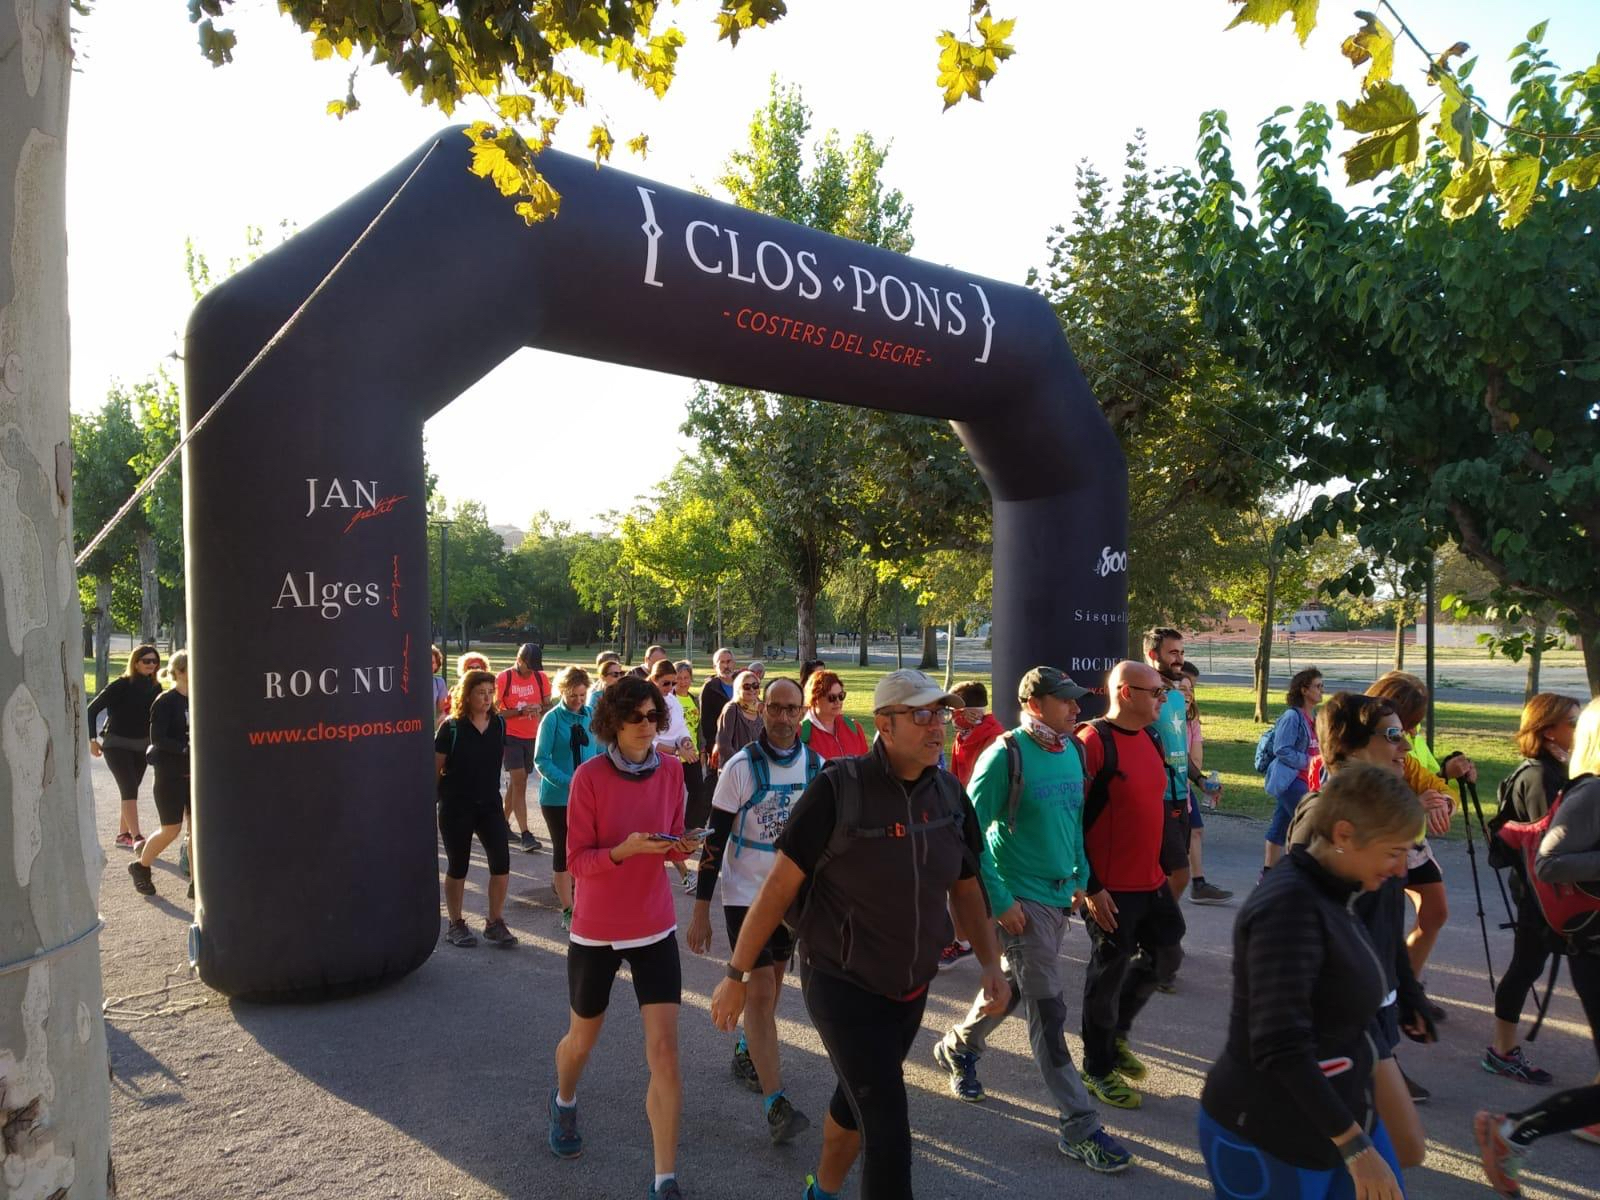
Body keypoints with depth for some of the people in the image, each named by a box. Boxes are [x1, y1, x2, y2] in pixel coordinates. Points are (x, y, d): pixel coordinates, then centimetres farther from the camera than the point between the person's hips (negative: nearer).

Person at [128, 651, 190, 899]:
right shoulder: (165, 701, -11)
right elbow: (157, 738, -17)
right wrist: (187, 749, -27)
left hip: (196, 773, 5)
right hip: (170, 774, -5)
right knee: (171, 830, 3)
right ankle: (141, 867, 29)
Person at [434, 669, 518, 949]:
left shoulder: (499, 724, 1)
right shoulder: (451, 728, -10)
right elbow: (435, 769, -3)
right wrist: (436, 800, 2)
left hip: (490, 803, 3)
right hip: (456, 807, -3)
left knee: (501, 862, -5)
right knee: (458, 866, 7)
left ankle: (494, 922, 9)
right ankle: (456, 924, 23)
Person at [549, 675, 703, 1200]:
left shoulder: (671, 769, -5)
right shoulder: (589, 775, -16)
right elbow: (576, 860, -14)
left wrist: (680, 846, -16)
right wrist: (626, 848, -31)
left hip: (654, 926, 2)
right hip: (596, 929, -2)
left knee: (664, 1048, -5)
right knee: (582, 1038, 20)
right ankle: (564, 1101, 55)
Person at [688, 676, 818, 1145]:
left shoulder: (817, 766, -2)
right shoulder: (742, 766, -14)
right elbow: (715, 837, -11)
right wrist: (700, 909, -12)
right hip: (746, 893, -5)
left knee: (772, 981, 17)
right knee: (760, 991, -9)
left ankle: (747, 1052, 42)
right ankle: (775, 1104, -6)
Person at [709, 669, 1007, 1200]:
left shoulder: (950, 793, -4)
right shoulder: (837, 788, -21)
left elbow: (965, 888, 8)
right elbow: (780, 885, -17)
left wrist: (991, 964, -1)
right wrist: (736, 975, -13)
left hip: (912, 988, 6)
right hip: (842, 985, -6)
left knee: (857, 1102, 24)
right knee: (889, 1132, -7)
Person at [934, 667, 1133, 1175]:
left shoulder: (1072, 752, 3)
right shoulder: (1005, 756, -18)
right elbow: (971, 833, -16)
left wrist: (1080, 876, 11)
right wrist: (1000, 900, -17)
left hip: (1060, 894, 7)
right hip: (1022, 899, -7)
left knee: (1014, 984, 22)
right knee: (1049, 1011, -2)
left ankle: (957, 1047, 45)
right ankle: (1079, 1126, 8)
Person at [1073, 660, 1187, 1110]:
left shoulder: (1150, 739, 8)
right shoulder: (1094, 742, -19)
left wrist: (1164, 865, 18)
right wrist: (1090, 887, -18)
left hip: (1151, 881, 8)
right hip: (1111, 888, -8)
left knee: (1166, 955, 18)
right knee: (1108, 973, 5)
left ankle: (1116, 1032, 40)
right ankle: (1097, 1068, 25)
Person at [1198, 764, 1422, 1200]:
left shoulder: (1325, 894, 4)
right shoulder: (1290, 905, -25)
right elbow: (1280, 1048, -29)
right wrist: (1355, 1146, -25)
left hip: (1337, 1114, 9)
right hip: (1266, 1136, -8)